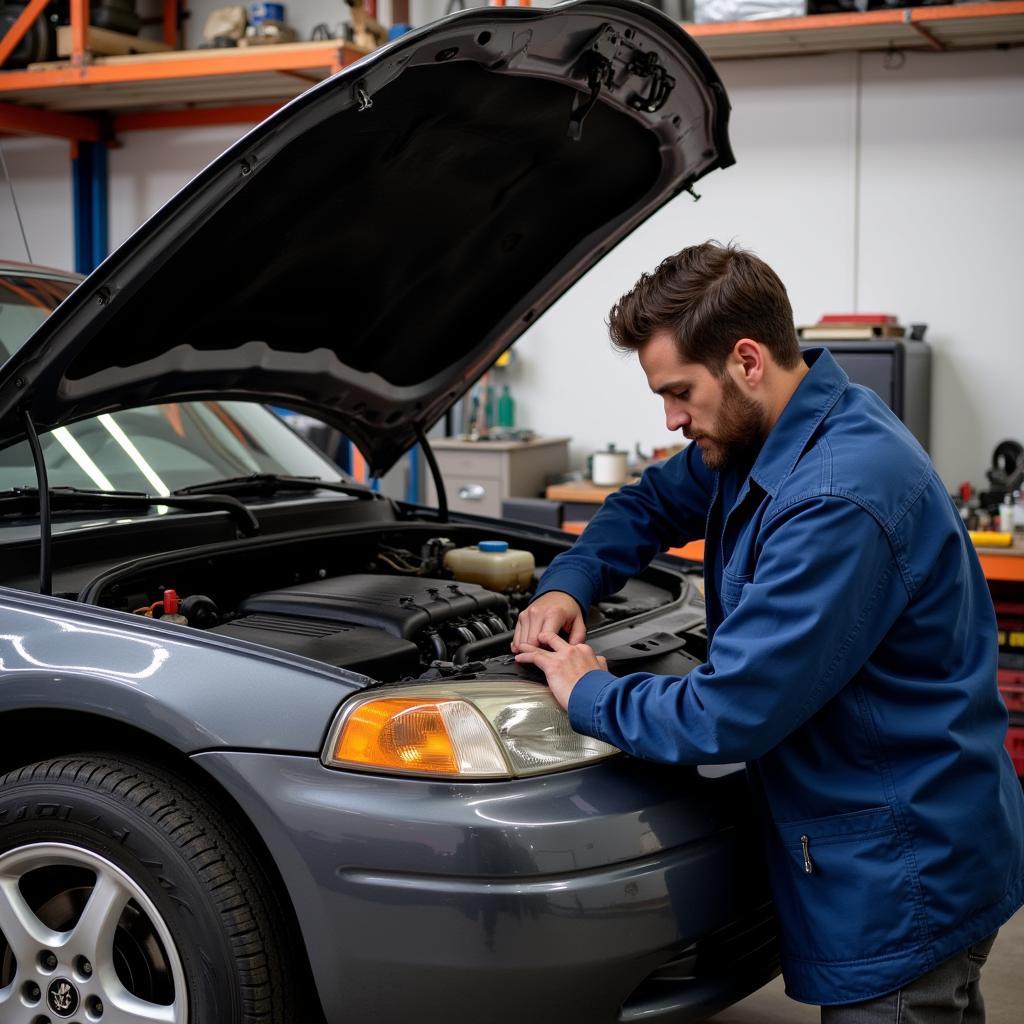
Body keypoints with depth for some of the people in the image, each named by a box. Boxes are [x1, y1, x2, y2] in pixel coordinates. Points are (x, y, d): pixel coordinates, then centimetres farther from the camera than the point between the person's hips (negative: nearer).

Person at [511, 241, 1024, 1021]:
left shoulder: (839, 500, -30)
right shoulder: (759, 434, 2)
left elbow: (727, 717, -29)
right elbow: (653, 503, 21)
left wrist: (588, 694, -12)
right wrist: (567, 584, 3)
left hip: (903, 877, -9)